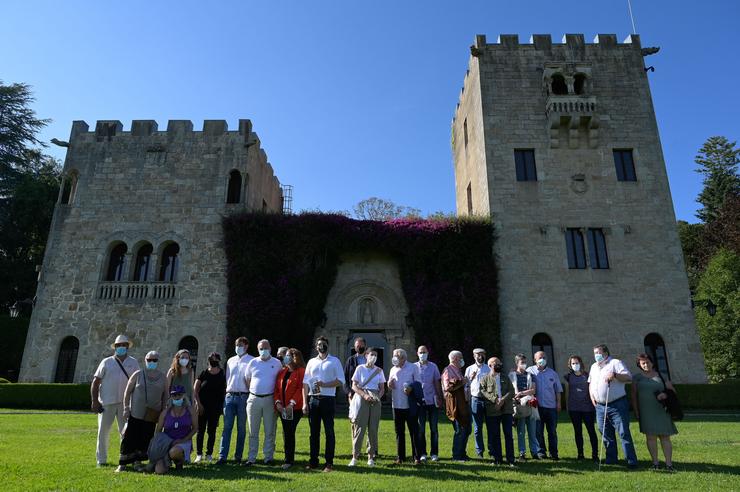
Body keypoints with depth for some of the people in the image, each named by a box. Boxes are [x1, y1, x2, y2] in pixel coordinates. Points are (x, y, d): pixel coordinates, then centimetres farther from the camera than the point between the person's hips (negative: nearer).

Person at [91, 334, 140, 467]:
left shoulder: (133, 363, 9)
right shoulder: (106, 362, 4)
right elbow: (95, 382, 3)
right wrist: (94, 401, -5)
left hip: (125, 403, 1)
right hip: (107, 402, -1)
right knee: (103, 431, 4)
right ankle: (101, 459, 18)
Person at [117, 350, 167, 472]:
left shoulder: (162, 377, 5)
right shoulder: (138, 375, 0)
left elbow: (165, 395, 11)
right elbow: (127, 391, 2)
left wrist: (163, 412, 8)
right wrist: (126, 408, -4)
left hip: (152, 416, 2)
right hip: (135, 413, -2)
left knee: (145, 439, 6)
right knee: (129, 438, -2)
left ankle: (138, 462, 19)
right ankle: (122, 464, 9)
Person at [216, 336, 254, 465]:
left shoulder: (252, 361, -1)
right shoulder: (230, 361, 15)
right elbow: (227, 378, 19)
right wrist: (228, 391, 10)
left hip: (243, 396, -4)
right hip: (230, 396, 4)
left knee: (241, 428, 5)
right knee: (227, 427, -1)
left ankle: (238, 456, 13)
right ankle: (222, 456, -1)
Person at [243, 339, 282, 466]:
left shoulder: (277, 363, 3)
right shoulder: (252, 363, 6)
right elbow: (247, 379, 14)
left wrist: (277, 398, -1)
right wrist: (253, 391, 5)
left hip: (269, 399, -1)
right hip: (254, 399, 1)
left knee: (269, 431, 3)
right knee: (253, 431, 7)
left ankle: (268, 457, 12)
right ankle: (251, 458, 14)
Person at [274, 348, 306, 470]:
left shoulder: (301, 371, -5)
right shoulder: (282, 372, 16)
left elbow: (301, 389, -13)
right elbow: (277, 388, 13)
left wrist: (292, 403, -19)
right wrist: (277, 401, -2)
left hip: (294, 408, -6)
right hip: (282, 408, 6)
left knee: (289, 433, -7)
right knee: (286, 433, 10)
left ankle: (289, 460, 2)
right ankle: (288, 458, 20)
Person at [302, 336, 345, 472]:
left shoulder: (334, 361, 4)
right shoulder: (311, 362, 13)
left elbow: (341, 380, -3)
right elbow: (305, 383, 10)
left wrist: (324, 384, -16)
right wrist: (305, 403, 2)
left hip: (328, 399, -3)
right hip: (312, 399, 3)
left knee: (329, 431, 0)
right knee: (314, 431, 9)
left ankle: (329, 462, 6)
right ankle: (313, 461, 17)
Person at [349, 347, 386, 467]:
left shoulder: (379, 371, 11)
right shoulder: (360, 368, 3)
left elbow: (382, 388, 13)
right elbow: (354, 386, -2)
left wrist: (378, 397, -7)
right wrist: (365, 395, -17)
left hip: (375, 401, 3)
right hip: (362, 399, -3)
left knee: (373, 429, 2)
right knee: (359, 428, -5)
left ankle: (371, 457, 9)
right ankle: (355, 457, 1)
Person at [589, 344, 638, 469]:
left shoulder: (615, 363, -4)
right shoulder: (593, 367, 17)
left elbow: (629, 377, -13)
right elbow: (590, 382, 26)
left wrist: (615, 375, -27)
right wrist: (591, 395, 12)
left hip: (617, 405, -7)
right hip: (600, 406, 7)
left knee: (624, 433, -6)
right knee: (606, 434, 12)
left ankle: (631, 462, 0)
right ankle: (611, 459, 23)